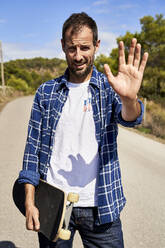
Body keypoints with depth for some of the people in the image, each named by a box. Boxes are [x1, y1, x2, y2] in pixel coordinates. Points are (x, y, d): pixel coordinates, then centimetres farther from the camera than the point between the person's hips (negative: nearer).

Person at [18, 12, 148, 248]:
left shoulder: (110, 87, -2)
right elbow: (33, 147, 2)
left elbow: (130, 117, -22)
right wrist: (29, 201, -2)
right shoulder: (46, 92, 1)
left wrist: (129, 98, -45)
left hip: (100, 206, -1)